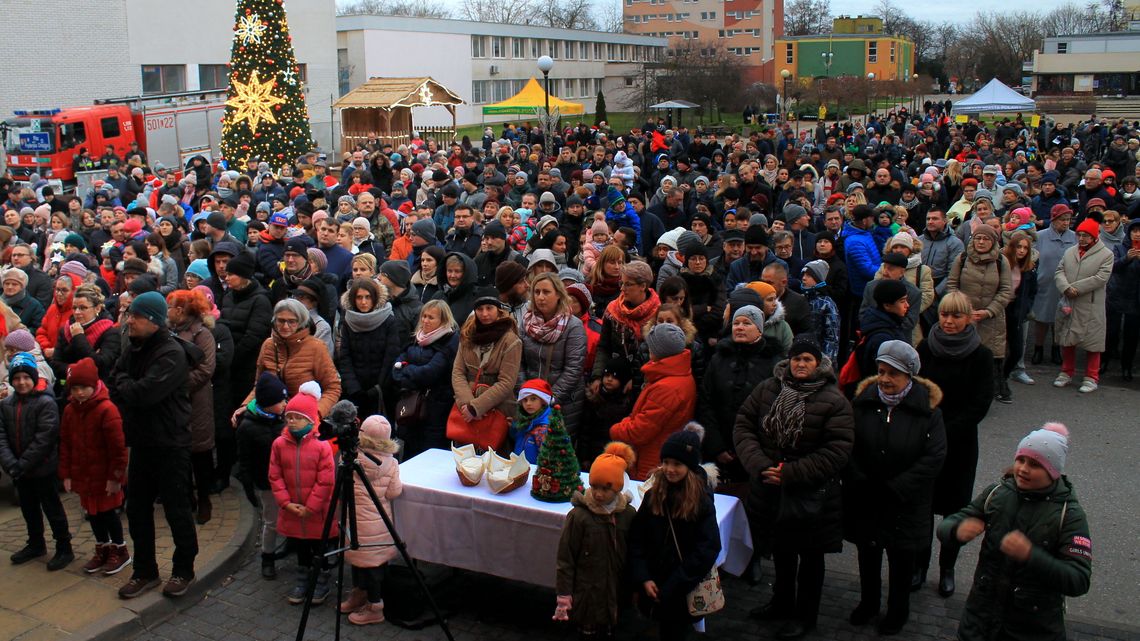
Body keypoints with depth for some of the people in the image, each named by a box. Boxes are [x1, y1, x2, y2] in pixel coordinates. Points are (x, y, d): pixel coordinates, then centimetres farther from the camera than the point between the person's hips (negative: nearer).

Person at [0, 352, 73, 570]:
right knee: (29, 509, 20)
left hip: (43, 469, -6)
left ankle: (64, 549, 15)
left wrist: (22, 465, -19)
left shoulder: (46, 403, -14)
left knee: (52, 508, 3)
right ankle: (36, 544, 38)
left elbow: (43, 439, -18)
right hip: (19, 471, 6)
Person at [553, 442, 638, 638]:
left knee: (609, 632, 16)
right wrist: (563, 597, -7)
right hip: (587, 596, -3)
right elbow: (565, 559, -9)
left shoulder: (628, 515, -5)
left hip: (614, 594, 3)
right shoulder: (578, 516, -14)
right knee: (588, 633, 7)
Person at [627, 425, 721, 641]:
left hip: (685, 593, -3)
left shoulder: (702, 501, -11)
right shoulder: (653, 495, -1)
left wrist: (673, 587, -14)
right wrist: (643, 578, -10)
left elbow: (707, 550, -14)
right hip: (655, 586, 3)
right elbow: (636, 540, 1)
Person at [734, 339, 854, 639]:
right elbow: (743, 426, -1)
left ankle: (805, 615, 32)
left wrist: (790, 473, -20)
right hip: (770, 490, 4)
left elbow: (837, 451, -16)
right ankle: (782, 601, 44)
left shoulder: (834, 401, -12)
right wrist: (759, 465, -16)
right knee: (780, 550, 23)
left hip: (812, 495, -3)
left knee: (809, 556, 14)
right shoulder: (767, 389, -2)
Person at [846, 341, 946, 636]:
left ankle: (898, 610, 36)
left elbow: (934, 457, -16)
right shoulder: (863, 400, -6)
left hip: (905, 504, -2)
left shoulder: (927, 407, -13)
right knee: (867, 552, 19)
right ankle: (868, 602, 41)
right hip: (864, 500, 2)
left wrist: (894, 489, -17)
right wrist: (860, 484, -15)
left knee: (900, 557, 15)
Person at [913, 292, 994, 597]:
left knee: (955, 506, 8)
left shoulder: (981, 356, -7)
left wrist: (946, 431, -16)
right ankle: (920, 565, 23)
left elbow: (979, 406, -10)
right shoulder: (925, 348, -2)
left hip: (960, 443, -1)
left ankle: (947, 568, 24)